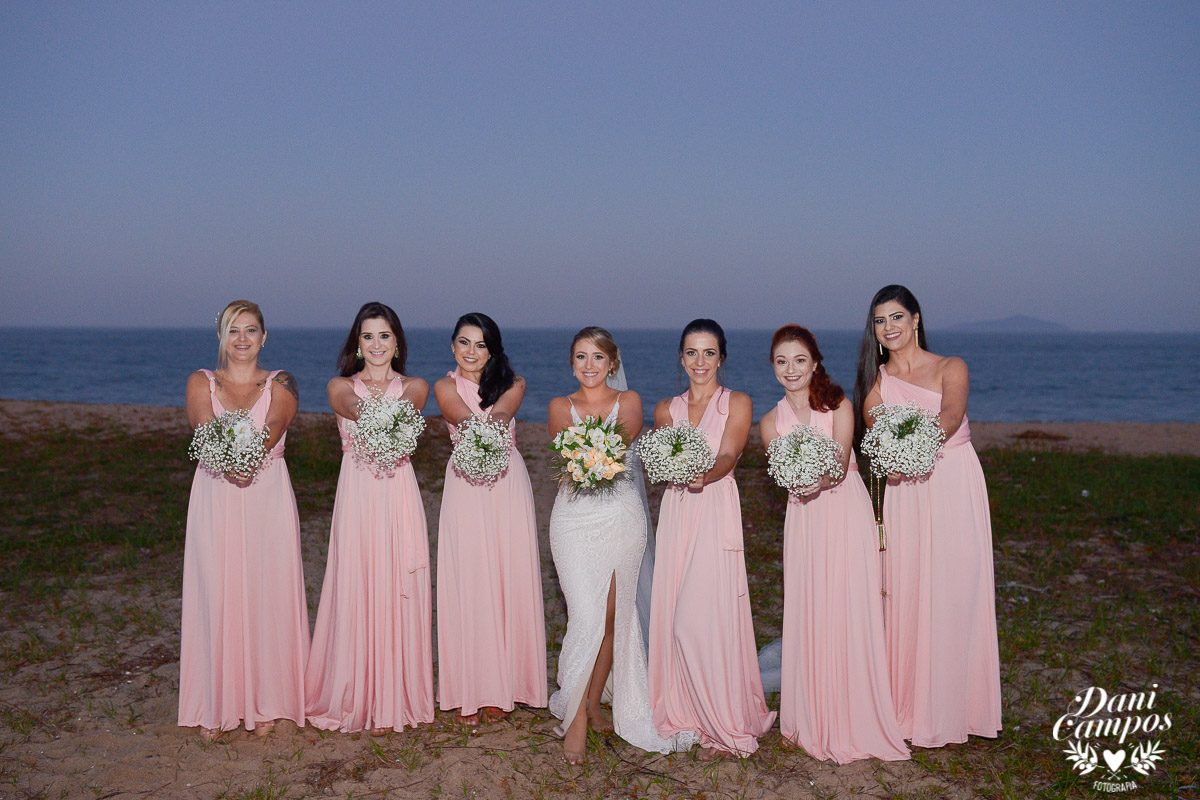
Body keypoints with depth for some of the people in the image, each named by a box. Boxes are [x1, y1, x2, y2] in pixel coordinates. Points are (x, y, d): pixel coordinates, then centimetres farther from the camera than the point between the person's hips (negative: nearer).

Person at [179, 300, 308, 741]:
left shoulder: (280, 383, 7)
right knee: (216, 596, 0)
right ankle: (215, 707, 11)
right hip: (215, 500, 1)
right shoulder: (201, 382, 9)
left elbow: (272, 430, -13)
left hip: (268, 497, 0)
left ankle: (265, 703, 13)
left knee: (267, 595, 1)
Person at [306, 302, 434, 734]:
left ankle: (397, 695, 13)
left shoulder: (414, 386, 10)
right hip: (357, 496, 0)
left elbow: (407, 407, -14)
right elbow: (351, 405, -15)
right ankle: (360, 696, 12)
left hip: (399, 496, 0)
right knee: (357, 590, 0)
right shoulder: (341, 386, 9)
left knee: (398, 590, 1)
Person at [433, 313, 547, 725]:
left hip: (508, 485, 2)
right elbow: (466, 418, -15)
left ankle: (501, 687, 10)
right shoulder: (445, 386, 6)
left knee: (508, 579, 0)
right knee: (466, 583, -5)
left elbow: (501, 413, -12)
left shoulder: (512, 383, 10)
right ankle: (467, 692, 3)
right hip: (466, 489, -1)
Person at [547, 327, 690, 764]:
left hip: (621, 516, 1)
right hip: (574, 516, -1)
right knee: (586, 616, -11)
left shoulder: (629, 401, 6)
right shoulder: (561, 406, 8)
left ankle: (593, 706, 22)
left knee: (612, 615, 5)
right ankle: (576, 718, 0)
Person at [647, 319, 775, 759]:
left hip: (716, 511, -4)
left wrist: (705, 475, -31)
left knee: (704, 615, -10)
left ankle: (723, 724, 2)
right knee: (673, 612, 3)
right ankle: (684, 710, 17)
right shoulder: (666, 409, 15)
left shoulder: (737, 403, 4)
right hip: (676, 512, 4)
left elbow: (729, 455, -10)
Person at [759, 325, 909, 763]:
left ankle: (857, 722, 4)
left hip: (848, 513, -2)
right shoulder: (771, 422, 8)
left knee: (851, 612, -5)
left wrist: (819, 479, -32)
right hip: (804, 519, 2)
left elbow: (840, 465, -11)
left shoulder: (838, 406, 1)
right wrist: (801, 483, -28)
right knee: (808, 615, 0)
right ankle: (815, 721, 12)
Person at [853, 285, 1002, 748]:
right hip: (905, 494, 2)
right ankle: (908, 707, 11)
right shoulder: (877, 379, 9)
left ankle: (951, 707, 10)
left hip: (955, 488, -2)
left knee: (952, 596, -2)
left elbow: (951, 417, -18)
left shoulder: (951, 368, 2)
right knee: (905, 594, 0)